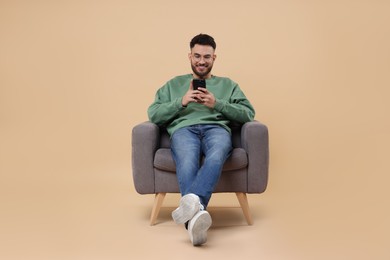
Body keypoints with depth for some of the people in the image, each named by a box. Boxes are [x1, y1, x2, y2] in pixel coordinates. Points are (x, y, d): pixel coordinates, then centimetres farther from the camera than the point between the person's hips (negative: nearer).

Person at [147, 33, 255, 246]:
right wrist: (181, 102, 1)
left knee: (216, 157, -41)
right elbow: (153, 115, 17)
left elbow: (248, 114, 15)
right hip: (183, 129, 0)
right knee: (187, 163, -39)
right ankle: (196, 214, -60)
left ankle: (191, 201, -62)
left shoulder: (228, 84, 31)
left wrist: (217, 104, 0)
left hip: (217, 128, 0)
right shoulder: (174, 84, 31)